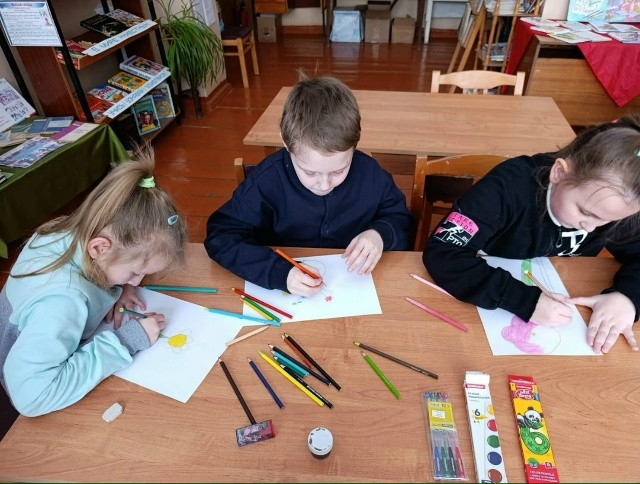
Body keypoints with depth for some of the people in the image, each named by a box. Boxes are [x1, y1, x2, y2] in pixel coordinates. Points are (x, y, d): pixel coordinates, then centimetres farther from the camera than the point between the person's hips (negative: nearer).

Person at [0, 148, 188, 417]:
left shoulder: (71, 233, -19)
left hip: (62, 363, 6)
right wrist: (123, 342, -38)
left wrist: (118, 287, -18)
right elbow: (31, 394, -43)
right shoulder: (62, 299, -40)